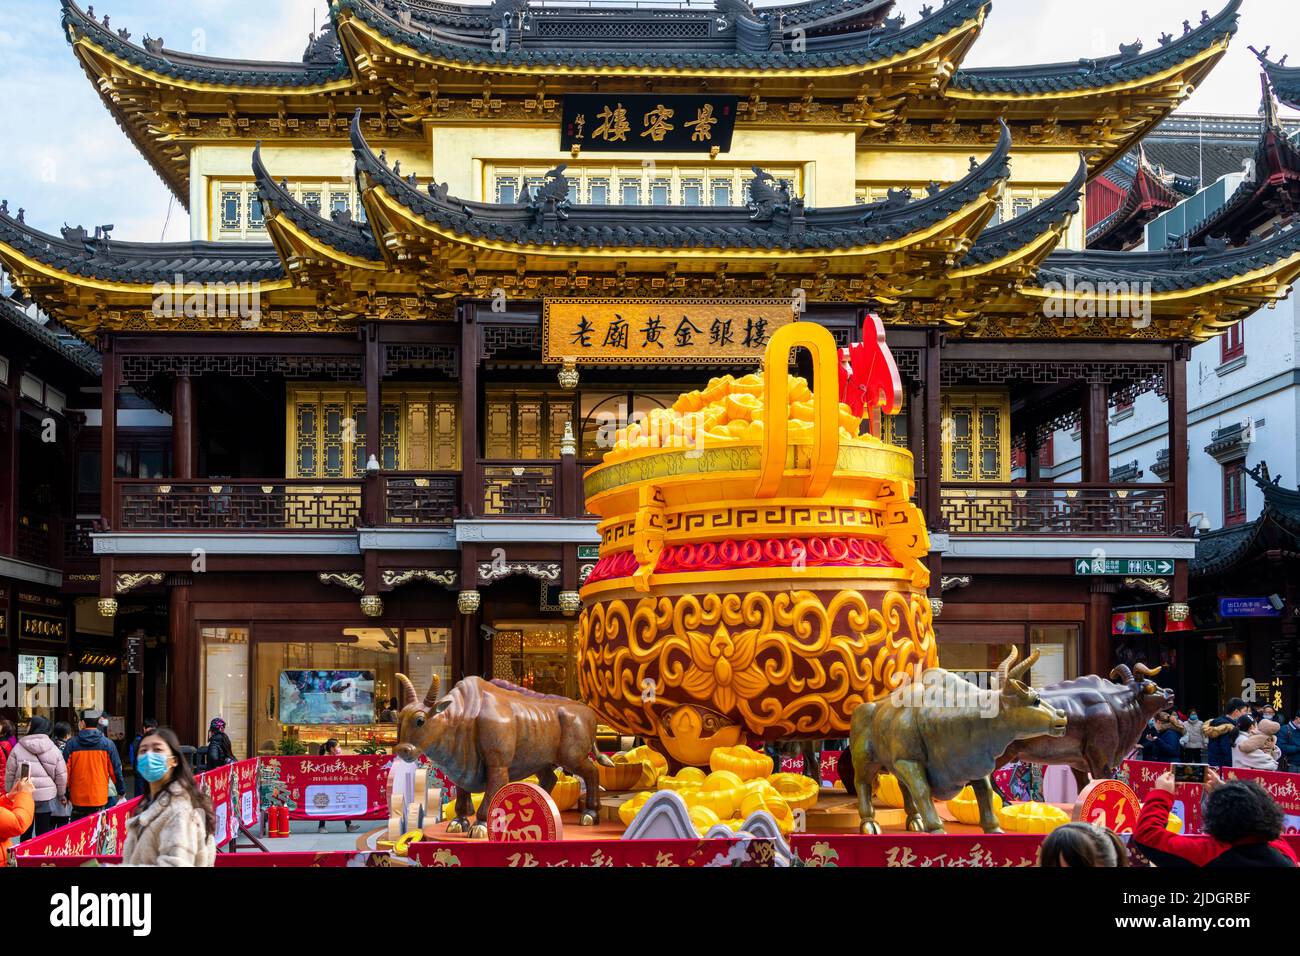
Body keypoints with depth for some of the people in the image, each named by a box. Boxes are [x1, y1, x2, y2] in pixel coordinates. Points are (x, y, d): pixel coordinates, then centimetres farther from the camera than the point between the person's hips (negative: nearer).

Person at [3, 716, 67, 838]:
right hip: (46, 796, 0)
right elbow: (61, 775, 0)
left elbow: (10, 773, 0)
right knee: (44, 832, 5)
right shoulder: (54, 749, -2)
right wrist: (62, 794, 15)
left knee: (25, 833, 12)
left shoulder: (18, 748, -5)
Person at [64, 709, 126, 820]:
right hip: (99, 798, 0)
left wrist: (65, 793, 8)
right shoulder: (107, 744, -3)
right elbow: (115, 770, -1)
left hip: (78, 799, 0)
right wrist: (122, 790, 10)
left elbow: (66, 770, -2)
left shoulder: (72, 744, -3)